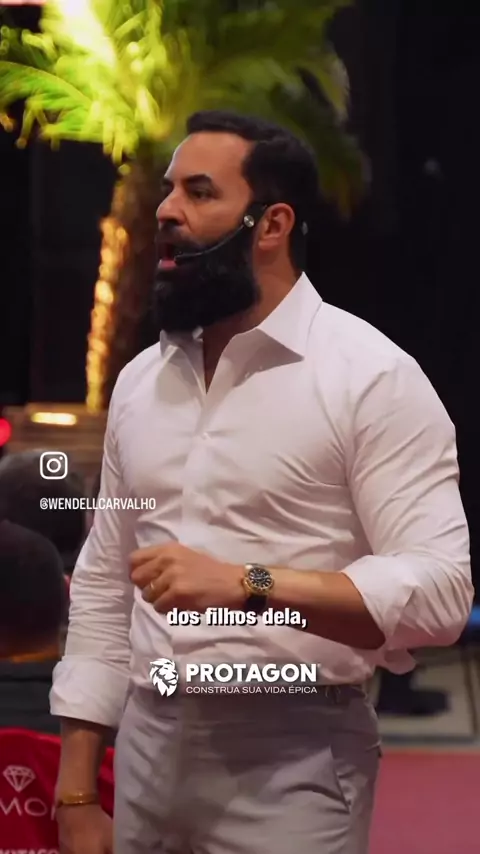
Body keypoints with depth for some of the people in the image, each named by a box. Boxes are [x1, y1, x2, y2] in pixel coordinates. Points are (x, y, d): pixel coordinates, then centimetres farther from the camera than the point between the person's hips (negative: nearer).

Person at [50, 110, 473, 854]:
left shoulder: (371, 376, -9)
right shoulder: (140, 380, 10)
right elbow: (102, 590, 12)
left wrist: (247, 585, -26)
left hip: (292, 759, -5)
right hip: (148, 747, 6)